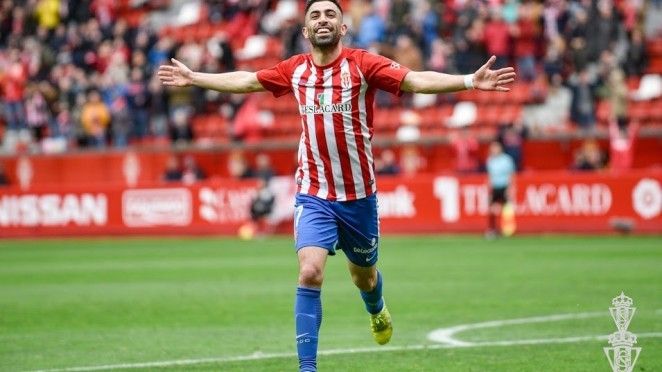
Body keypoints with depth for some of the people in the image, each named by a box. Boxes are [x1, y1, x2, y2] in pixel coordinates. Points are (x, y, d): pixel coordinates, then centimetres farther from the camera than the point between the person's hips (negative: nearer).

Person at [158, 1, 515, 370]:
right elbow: (244, 81, 14)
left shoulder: (362, 64, -10)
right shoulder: (295, 70, 0)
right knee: (310, 273, -19)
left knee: (363, 275, 19)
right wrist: (193, 77, 20)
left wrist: (471, 80, -33)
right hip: (314, 194, 0)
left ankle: (377, 311, 57)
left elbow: (415, 80, -20)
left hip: (359, 194, 0)